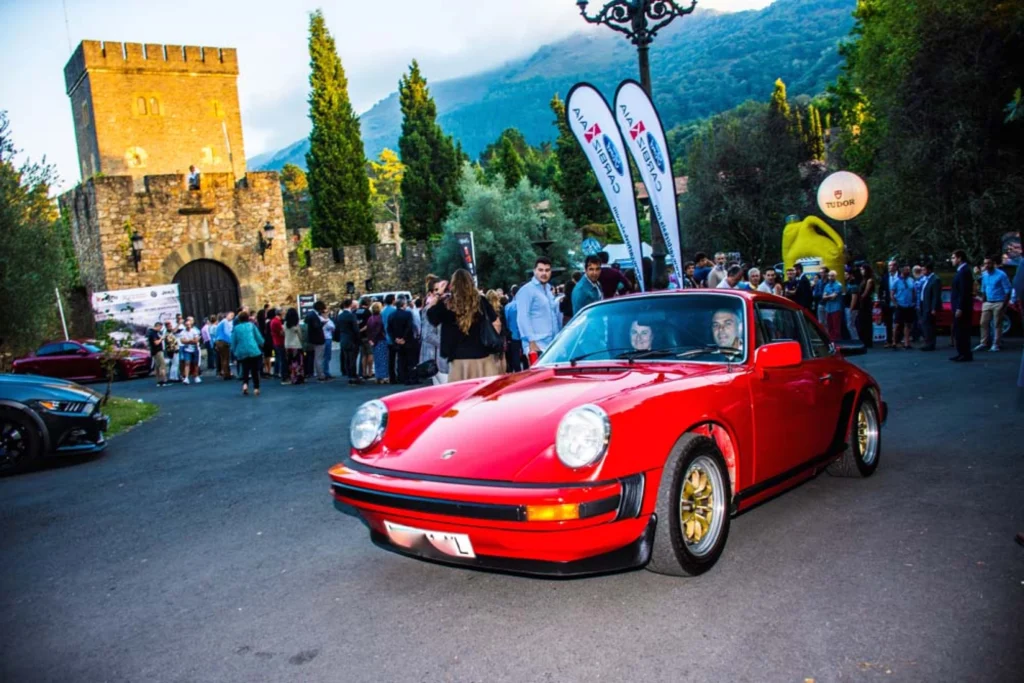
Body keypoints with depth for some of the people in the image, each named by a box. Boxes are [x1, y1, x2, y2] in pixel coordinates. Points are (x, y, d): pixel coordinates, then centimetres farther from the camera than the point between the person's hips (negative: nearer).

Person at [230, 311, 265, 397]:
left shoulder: (235, 328, 7)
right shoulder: (251, 325, 4)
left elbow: (233, 342, 4)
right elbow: (259, 338, 2)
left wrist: (234, 352, 17)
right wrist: (261, 345, 22)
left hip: (242, 352, 2)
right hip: (254, 351, -1)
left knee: (245, 370, 15)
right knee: (255, 371, 8)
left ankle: (245, 384, -8)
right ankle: (256, 388, 3)